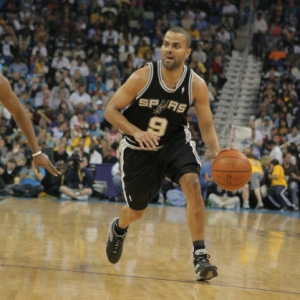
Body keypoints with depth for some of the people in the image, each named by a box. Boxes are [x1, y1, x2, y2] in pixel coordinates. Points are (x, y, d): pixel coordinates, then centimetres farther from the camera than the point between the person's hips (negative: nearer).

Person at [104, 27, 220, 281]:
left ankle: (200, 256, -23)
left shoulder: (196, 85, -17)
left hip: (175, 142, 1)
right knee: (137, 210, 13)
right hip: (139, 148, -1)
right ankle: (119, 229, 52)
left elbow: (207, 126, -9)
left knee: (192, 184, -28)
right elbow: (111, 110, -16)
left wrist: (217, 153, -30)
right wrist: (136, 132, -32)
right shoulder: (143, 76, -22)